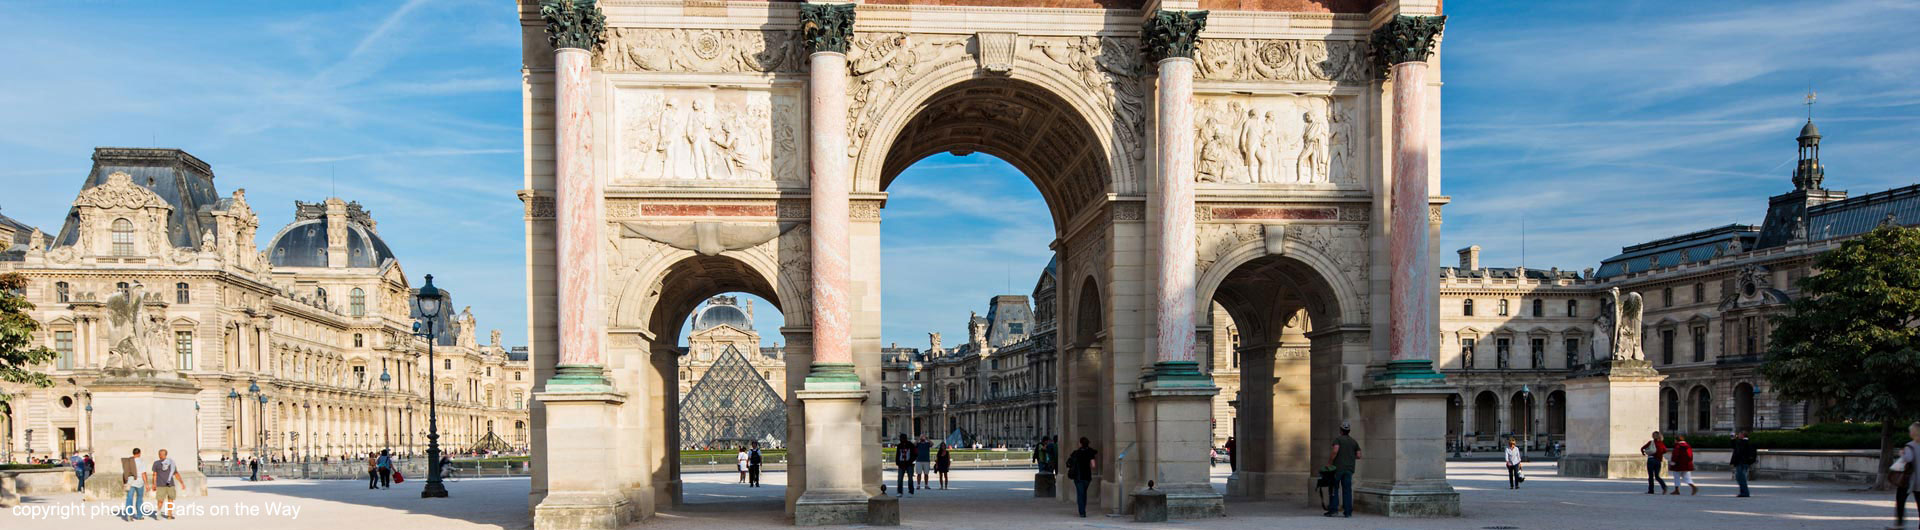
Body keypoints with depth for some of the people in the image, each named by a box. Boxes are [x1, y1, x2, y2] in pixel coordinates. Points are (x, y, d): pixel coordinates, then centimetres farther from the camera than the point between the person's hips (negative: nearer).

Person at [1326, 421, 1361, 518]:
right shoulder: (1354, 442, 12)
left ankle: (1332, 509, -1)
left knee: (1334, 488, 3)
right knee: (1347, 489, 5)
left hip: (1338, 467, -4)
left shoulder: (1338, 439, -3)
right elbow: (1358, 456, 6)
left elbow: (1335, 451, -18)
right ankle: (1347, 512, 2)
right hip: (1349, 469, 4)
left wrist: (1329, 462, -11)